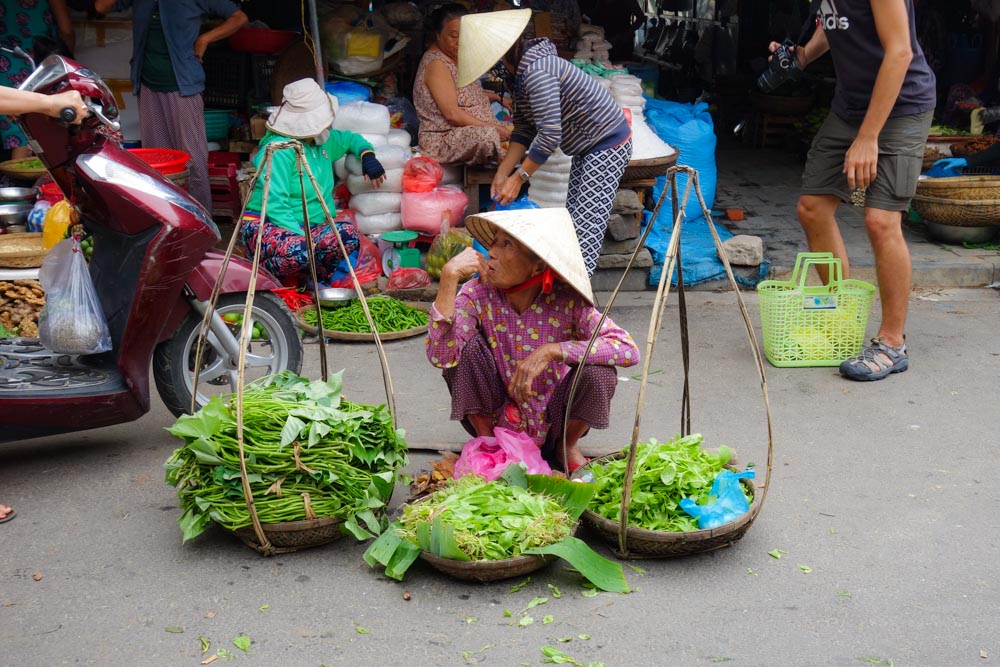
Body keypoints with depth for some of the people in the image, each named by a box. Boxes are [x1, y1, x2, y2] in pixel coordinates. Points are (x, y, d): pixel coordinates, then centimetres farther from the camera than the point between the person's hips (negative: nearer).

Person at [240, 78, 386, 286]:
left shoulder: (324, 142, 13)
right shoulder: (279, 151, -14)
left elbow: (350, 139, 35)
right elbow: (274, 205, -21)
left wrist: (367, 154, 13)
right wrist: (303, 238, -30)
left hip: (312, 227, 7)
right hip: (268, 227, -7)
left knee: (348, 232, -27)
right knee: (297, 250, -43)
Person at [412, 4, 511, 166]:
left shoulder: (454, 57, 13)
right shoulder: (436, 63, -16)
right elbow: (452, 113, -23)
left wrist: (497, 97, 17)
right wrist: (491, 128, -21)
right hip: (444, 140, -11)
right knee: (489, 137, -34)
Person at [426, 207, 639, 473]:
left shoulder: (566, 302, -19)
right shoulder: (477, 294, -17)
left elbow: (628, 350, -30)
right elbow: (441, 356, -31)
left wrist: (551, 351, -36)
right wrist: (449, 278, -37)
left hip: (553, 424, 0)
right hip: (495, 419, 0)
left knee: (598, 372, -28)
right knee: (466, 344, -23)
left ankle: (568, 448, 3)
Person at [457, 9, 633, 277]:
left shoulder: (536, 72, -29)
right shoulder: (520, 72, 3)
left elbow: (550, 136, -31)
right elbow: (524, 130, 7)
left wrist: (518, 178, -22)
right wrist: (502, 174, 0)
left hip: (608, 146, -10)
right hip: (587, 149, 10)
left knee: (586, 227, -13)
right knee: (574, 220, 11)